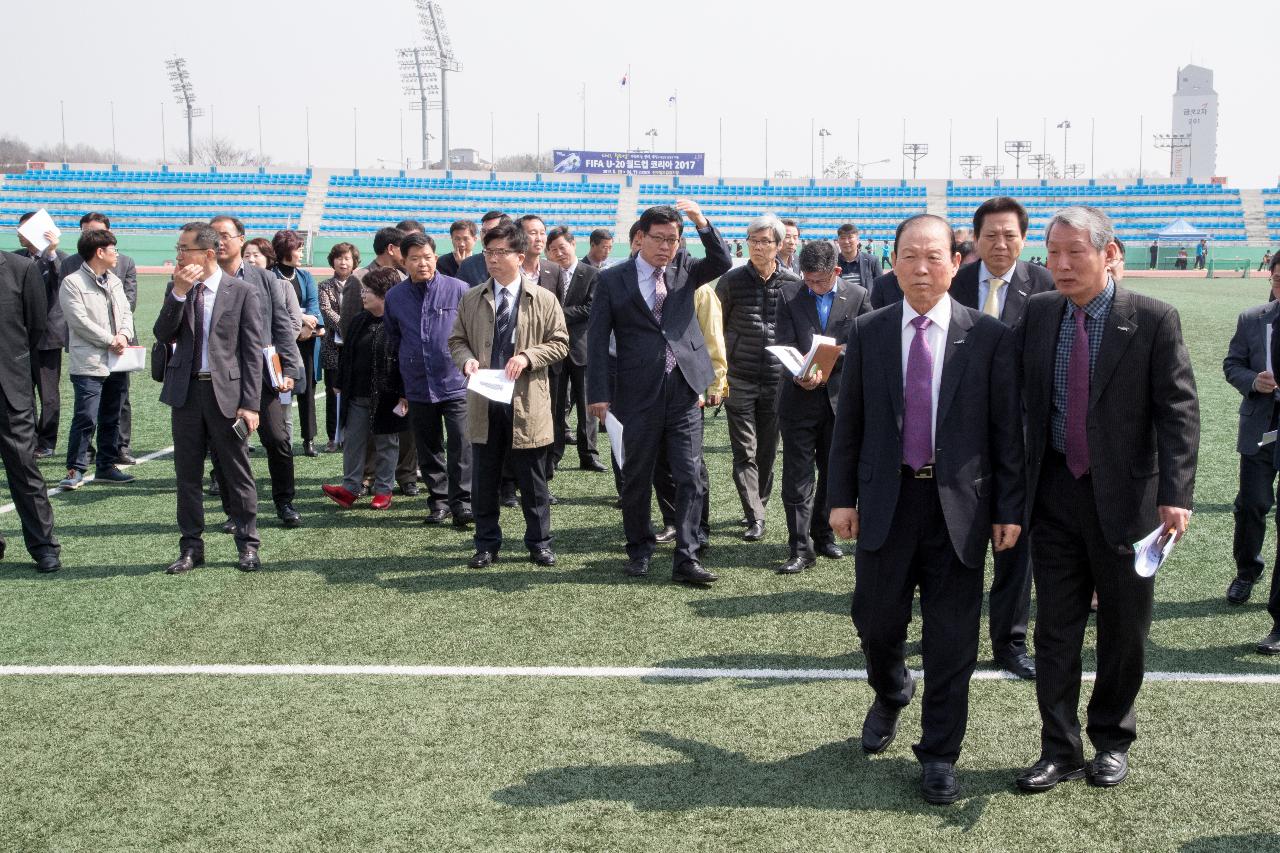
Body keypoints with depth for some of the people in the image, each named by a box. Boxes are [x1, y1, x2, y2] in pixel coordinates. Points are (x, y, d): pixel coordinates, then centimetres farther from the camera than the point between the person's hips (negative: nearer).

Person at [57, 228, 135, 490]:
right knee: (86, 418, -10)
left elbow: (126, 312, 13)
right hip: (88, 363, -7)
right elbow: (80, 321, -14)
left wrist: (124, 334, -7)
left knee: (111, 418, 13)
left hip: (116, 362, 8)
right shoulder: (72, 283, -8)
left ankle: (107, 466, 22)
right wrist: (110, 341, -13)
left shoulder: (114, 281, 15)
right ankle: (75, 469, -2)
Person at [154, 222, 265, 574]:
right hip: (185, 390, 4)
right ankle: (191, 546, 19)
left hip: (227, 392, -4)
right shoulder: (175, 289, 8)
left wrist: (250, 403, -10)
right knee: (187, 473, 9)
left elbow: (253, 350, -5)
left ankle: (248, 545, 16)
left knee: (237, 472, 4)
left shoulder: (242, 291, -4)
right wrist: (179, 293, -15)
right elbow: (163, 334, -3)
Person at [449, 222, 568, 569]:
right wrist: (467, 358, -9)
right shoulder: (471, 299, 7)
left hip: (527, 401, -2)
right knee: (483, 480, 8)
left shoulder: (543, 299, 1)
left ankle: (539, 543, 19)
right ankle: (487, 544, 20)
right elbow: (457, 340, 13)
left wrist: (528, 357, -14)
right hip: (484, 401, 2)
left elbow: (559, 343, 2)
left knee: (533, 481, 6)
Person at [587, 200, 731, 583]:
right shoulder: (613, 280, 0)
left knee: (689, 477, -2)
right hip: (640, 393, -2)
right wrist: (599, 393, -6)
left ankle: (686, 559, 1)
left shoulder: (684, 270, 9)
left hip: (684, 390, 2)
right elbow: (597, 339, -1)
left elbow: (722, 263, -6)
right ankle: (639, 551, 26)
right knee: (637, 478, 10)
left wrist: (702, 222, -19)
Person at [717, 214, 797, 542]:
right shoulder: (731, 280, -1)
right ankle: (755, 518, 0)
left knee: (768, 451, 10)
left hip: (777, 380, 1)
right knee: (745, 452, -3)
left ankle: (758, 505, 26)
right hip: (739, 380, -1)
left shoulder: (793, 282, 1)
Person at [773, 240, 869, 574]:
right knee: (797, 476, -3)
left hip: (840, 396, 1)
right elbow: (785, 344, -5)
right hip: (799, 397, -1)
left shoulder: (858, 296, -1)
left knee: (833, 473, 13)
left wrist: (827, 371, -16)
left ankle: (823, 535, 28)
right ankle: (801, 548, 1)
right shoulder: (789, 294, 0)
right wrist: (799, 375, -23)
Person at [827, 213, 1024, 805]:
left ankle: (939, 756, 18)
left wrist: (1010, 508, -3)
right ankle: (890, 695, 43)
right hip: (885, 500, 2)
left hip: (960, 504, -1)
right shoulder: (867, 333, 3)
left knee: (952, 638, 3)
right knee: (876, 620, 10)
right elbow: (849, 422, 7)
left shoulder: (989, 337, -3)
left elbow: (1006, 428, -1)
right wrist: (841, 496, 4)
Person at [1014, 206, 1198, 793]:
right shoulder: (1037, 313, 2)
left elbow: (1179, 411, -11)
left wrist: (1175, 493, -20)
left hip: (1125, 497, -2)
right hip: (1055, 495, 3)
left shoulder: (1153, 321, -9)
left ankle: (1112, 741, 30)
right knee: (1054, 628, 6)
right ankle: (1059, 750, 18)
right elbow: (1014, 393, 6)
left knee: (1123, 629, 11)